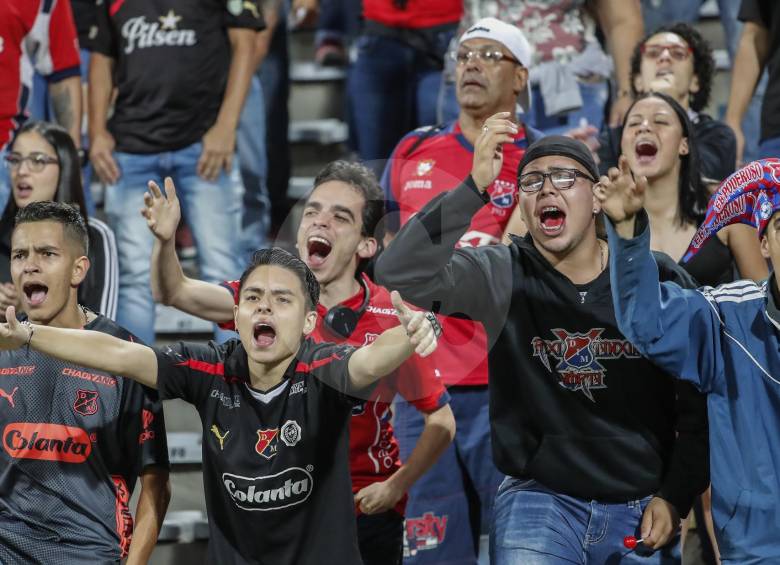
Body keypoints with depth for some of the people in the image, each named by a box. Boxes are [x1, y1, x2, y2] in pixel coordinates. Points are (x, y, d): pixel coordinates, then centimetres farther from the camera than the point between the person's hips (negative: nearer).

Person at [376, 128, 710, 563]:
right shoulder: (502, 277, -3)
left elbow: (700, 403, 5)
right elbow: (399, 273, -20)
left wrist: (675, 496, -2)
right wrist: (476, 186, -28)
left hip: (641, 511, 2)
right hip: (540, 499, -2)